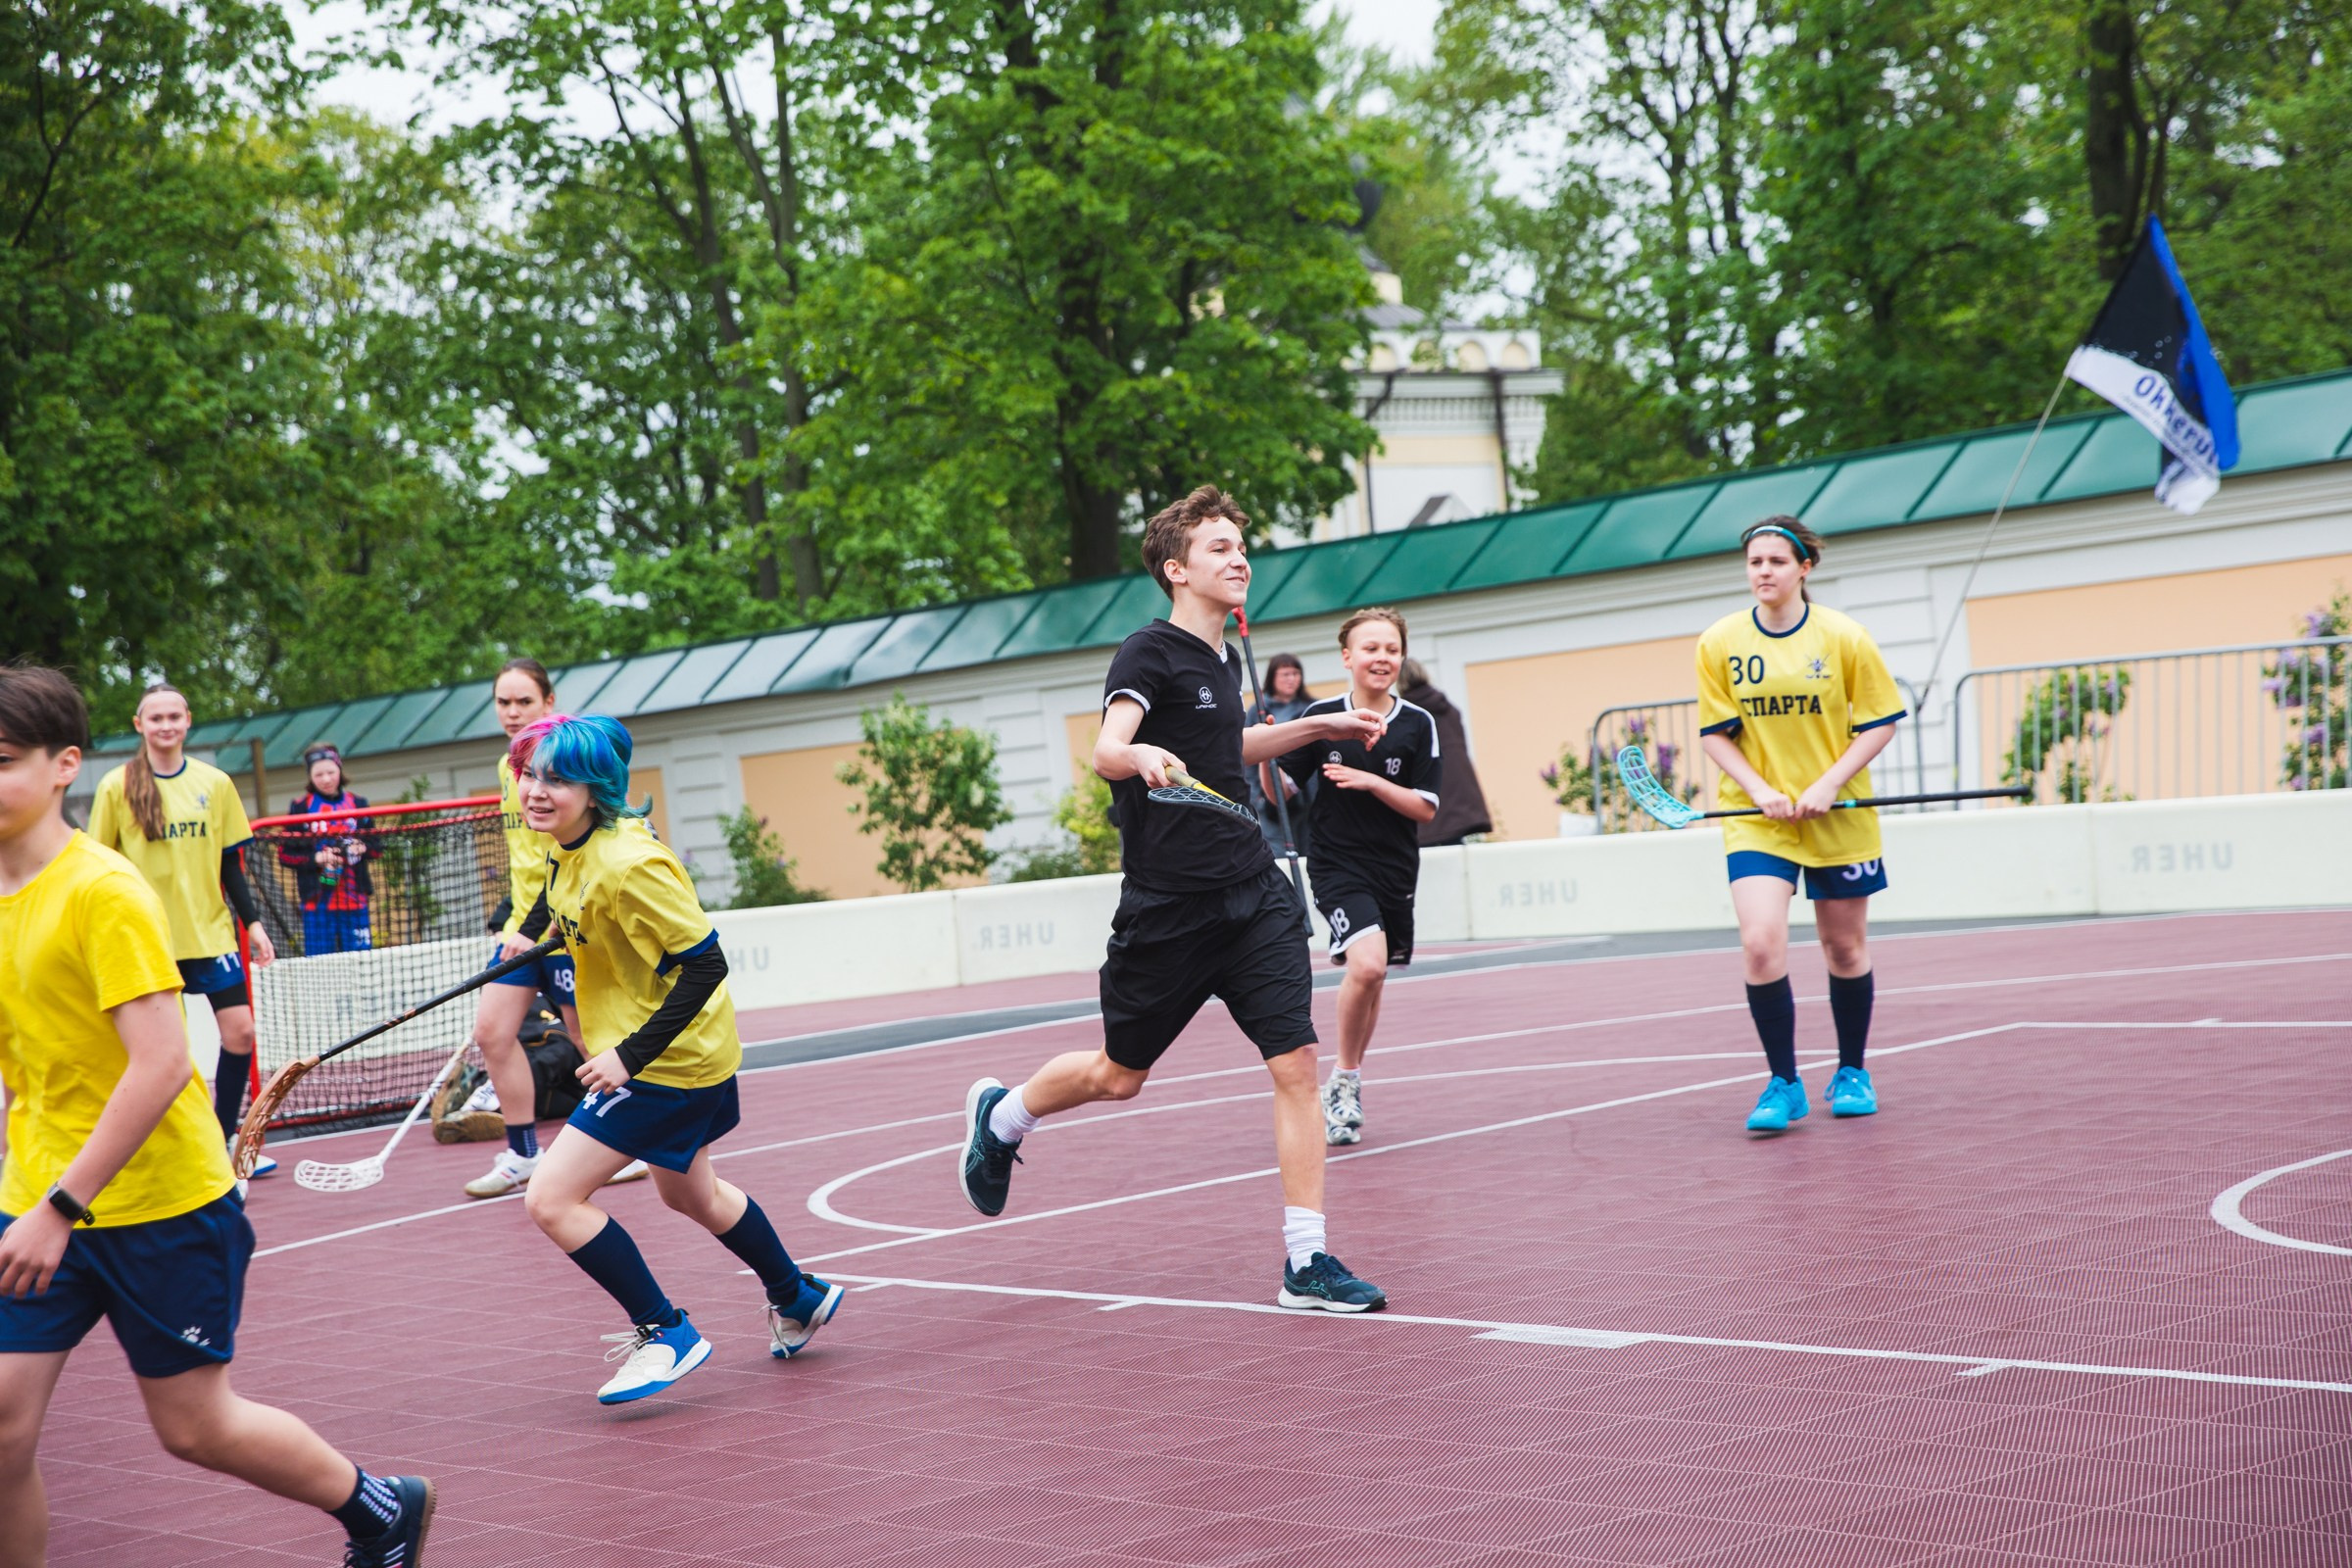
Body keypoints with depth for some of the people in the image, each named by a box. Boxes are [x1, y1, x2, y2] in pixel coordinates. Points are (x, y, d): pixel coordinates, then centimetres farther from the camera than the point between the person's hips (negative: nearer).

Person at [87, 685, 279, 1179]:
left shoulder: (214, 783, 5)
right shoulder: (117, 787, -2)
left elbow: (231, 863, 10)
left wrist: (252, 921, 6)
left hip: (211, 931, 3)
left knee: (239, 1032, -3)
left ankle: (223, 1145, 11)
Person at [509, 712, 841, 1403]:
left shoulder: (626, 866, -28)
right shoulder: (568, 851, -1)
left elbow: (705, 964, -27)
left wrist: (631, 1056, -27)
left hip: (665, 1062, -10)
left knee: (551, 1200, -11)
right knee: (690, 1194, 29)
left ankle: (665, 1333, 2)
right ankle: (800, 1299, 49)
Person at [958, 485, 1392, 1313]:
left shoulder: (1222, 658, 13)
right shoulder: (1150, 653, -11)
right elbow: (1107, 750, -26)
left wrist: (1316, 727, 30)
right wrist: (1145, 756, -48)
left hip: (1253, 894, 6)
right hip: (1167, 906, -6)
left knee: (1295, 1062, -8)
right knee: (1119, 1077, 10)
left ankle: (1305, 1262, -6)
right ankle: (1000, 1115, 40)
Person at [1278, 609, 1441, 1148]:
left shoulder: (1419, 725, -2)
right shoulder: (1321, 716, -4)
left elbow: (1426, 808, -4)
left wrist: (1370, 782, -17)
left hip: (1394, 871, 3)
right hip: (1337, 866, -3)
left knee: (1371, 982, 11)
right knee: (1366, 963, -24)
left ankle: (1345, 1085, 32)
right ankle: (1346, 1080, -5)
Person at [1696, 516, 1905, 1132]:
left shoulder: (1843, 637, -6)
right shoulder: (1720, 643, -2)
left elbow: (1880, 723, -2)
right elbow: (1716, 733, 2)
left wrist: (1828, 785, -15)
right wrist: (1761, 791, -13)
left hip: (1840, 819, 0)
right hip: (1756, 819, 0)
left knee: (1845, 948, 10)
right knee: (1761, 944, -17)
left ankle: (1851, 1072, 31)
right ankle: (1784, 1084, -5)